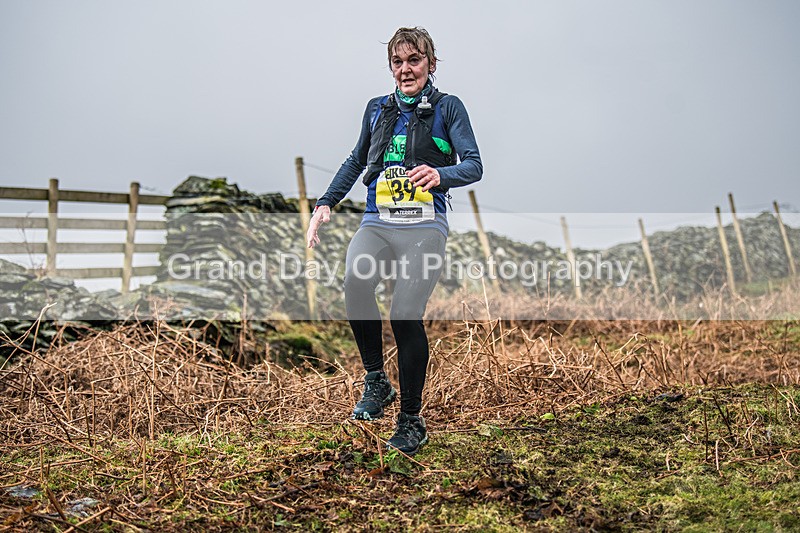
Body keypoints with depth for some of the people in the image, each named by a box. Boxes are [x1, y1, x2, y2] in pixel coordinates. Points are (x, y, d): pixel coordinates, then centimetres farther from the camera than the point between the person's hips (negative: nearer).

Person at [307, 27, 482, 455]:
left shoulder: (448, 107, 5)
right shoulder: (377, 109, 17)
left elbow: (474, 166, -4)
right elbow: (356, 161, 28)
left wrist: (440, 174, -25)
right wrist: (325, 204, 19)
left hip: (424, 227, -3)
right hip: (376, 222, 3)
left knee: (406, 317, -12)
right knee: (355, 279, -28)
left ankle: (412, 421, 6)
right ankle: (375, 380, -8)